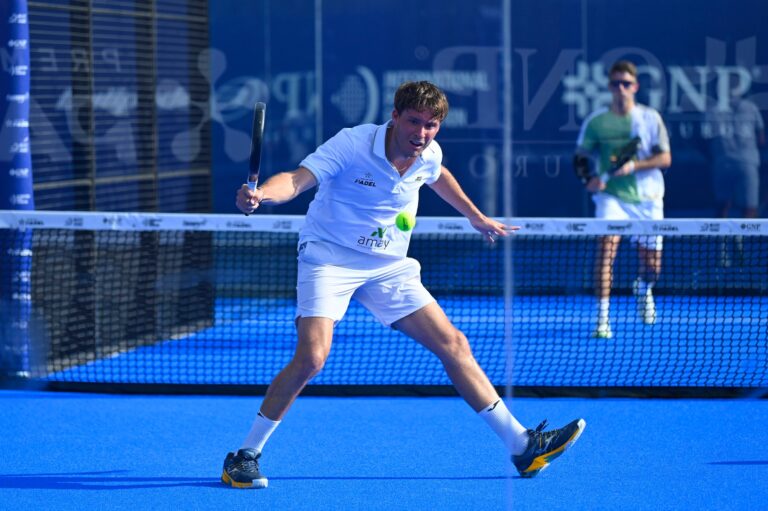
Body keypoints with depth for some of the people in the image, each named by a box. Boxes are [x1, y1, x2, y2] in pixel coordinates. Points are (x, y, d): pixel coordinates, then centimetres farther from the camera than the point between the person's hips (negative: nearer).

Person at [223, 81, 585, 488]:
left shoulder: (429, 155, -3)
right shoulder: (352, 144, -21)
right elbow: (296, 180, -32)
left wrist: (476, 217, 33)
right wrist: (261, 195, -53)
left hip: (388, 268, 6)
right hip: (330, 258, -6)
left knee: (454, 345, 1)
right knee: (311, 357, -24)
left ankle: (522, 446, 7)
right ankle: (244, 457, -11)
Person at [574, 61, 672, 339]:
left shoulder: (650, 118, 0)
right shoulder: (596, 121, 0)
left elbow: (664, 158, -4)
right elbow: (581, 157, 5)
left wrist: (634, 165, -19)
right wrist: (589, 178, -15)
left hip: (646, 198, 1)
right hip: (611, 195, -1)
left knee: (652, 266, 7)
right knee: (607, 244, -25)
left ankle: (642, 287, 46)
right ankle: (602, 316, -24)